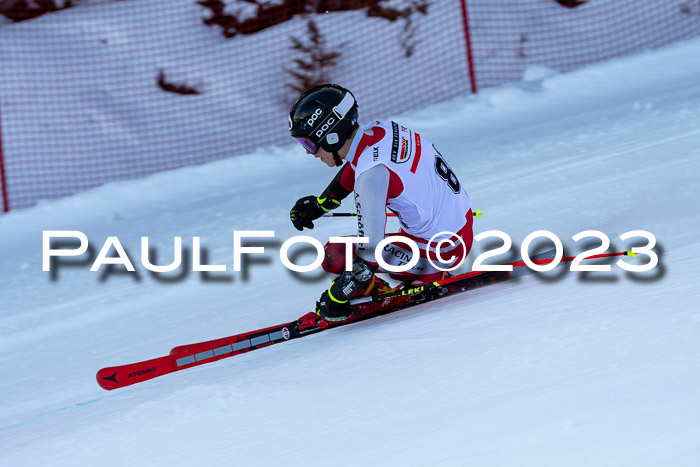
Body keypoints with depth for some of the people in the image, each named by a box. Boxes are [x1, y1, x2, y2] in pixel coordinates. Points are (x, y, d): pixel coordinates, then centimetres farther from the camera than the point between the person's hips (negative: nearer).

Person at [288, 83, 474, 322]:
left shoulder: (372, 173, -27)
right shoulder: (380, 130, -2)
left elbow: (370, 248, -25)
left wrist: (335, 297, -14)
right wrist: (320, 203, 28)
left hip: (440, 252, -8)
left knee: (334, 255, -9)